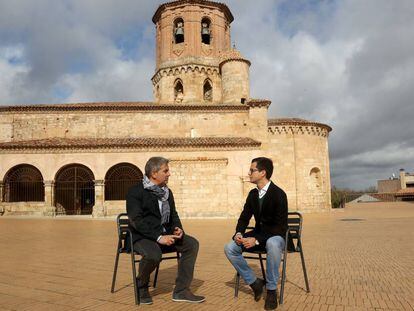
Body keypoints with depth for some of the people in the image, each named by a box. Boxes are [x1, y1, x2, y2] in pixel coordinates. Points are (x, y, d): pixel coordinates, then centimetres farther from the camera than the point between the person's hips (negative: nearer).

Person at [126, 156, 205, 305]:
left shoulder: (167, 192, 12)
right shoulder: (135, 192, -11)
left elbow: (173, 215, 17)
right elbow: (136, 221, -20)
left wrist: (178, 229, -6)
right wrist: (159, 237, -27)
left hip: (164, 235, 7)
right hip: (142, 237, -7)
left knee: (192, 244, -12)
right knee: (153, 254, -37)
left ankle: (181, 291, -5)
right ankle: (141, 286, -4)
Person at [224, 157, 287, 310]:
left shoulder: (278, 194, -17)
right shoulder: (253, 194, 4)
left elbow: (280, 227, -21)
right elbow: (244, 218, 9)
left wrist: (256, 240, -28)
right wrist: (239, 233, -14)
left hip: (275, 236, -6)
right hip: (258, 234, 6)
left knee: (272, 244, -41)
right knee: (230, 248, -14)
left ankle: (271, 290, -20)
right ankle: (254, 282, 2)